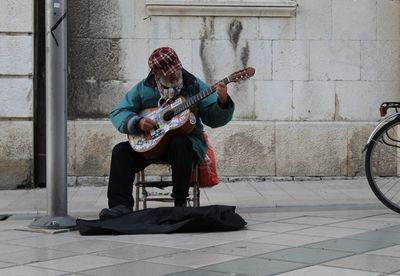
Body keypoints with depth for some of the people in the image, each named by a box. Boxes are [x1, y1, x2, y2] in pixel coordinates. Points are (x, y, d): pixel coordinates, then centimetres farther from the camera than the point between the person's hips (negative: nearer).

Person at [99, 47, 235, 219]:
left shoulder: (194, 85, -2)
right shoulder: (144, 88, 2)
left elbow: (213, 119, -5)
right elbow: (117, 113, 3)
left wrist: (223, 102, -26)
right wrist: (137, 122, -17)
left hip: (184, 139, -2)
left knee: (180, 145, -37)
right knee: (121, 151, -20)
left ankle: (180, 202, -24)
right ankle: (121, 205, -24)